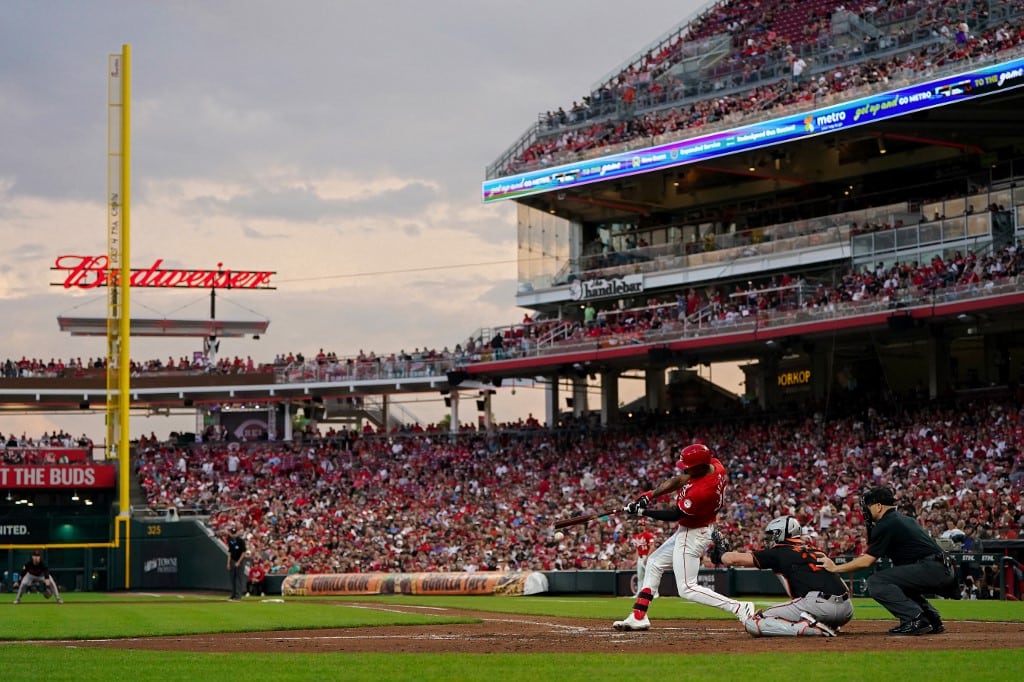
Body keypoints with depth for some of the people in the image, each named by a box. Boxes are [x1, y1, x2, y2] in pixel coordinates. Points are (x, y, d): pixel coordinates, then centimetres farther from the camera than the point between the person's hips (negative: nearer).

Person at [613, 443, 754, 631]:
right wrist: (650, 495, -9)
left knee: (687, 589, -5)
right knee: (654, 563, 19)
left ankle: (739, 608, -8)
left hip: (693, 536, -10)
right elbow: (679, 480, -1)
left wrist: (642, 511, -16)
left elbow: (675, 515, -23)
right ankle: (638, 617, 23)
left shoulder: (701, 491, -35)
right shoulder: (714, 465, -10)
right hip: (687, 531, 10)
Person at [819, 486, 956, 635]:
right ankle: (932, 620, 19)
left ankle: (915, 619, -18)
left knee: (876, 582, -12)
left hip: (931, 569, -10)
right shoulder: (904, 519, 24)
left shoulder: (886, 525, -4)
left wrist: (835, 568, 1)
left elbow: (866, 561, -7)